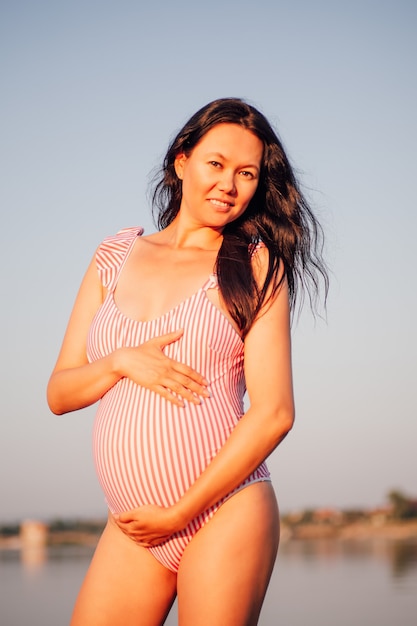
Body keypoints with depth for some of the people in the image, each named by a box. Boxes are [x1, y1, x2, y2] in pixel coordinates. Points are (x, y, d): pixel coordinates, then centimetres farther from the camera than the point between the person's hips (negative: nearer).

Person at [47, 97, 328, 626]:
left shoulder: (257, 266, 2)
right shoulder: (115, 257, 12)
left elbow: (273, 413, -7)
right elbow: (59, 393, 12)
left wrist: (179, 513, -9)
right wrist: (121, 363, -9)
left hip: (224, 513, -3)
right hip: (133, 526, 3)